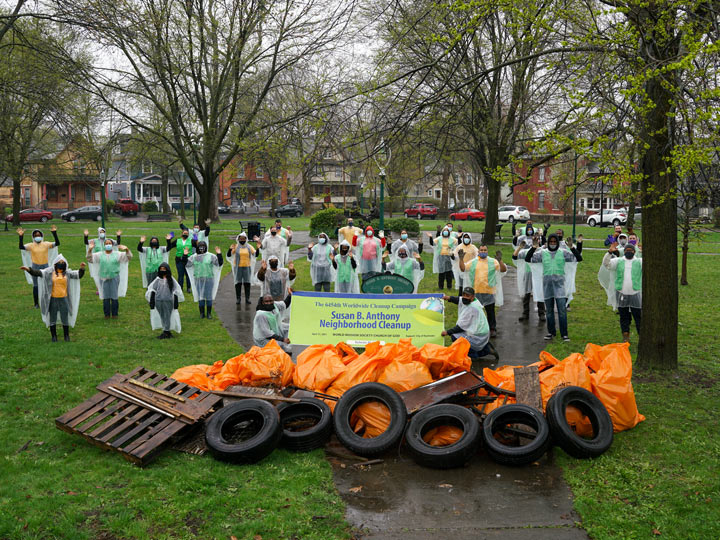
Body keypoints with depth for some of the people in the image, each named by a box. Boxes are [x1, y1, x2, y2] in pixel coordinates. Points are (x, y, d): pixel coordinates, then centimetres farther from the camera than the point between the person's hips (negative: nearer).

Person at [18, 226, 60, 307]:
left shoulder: (46, 244, -2)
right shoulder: (31, 245, -4)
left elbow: (57, 243, -13)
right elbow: (21, 247, -18)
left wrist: (54, 233, -25)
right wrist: (20, 236, -28)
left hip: (45, 266, 1)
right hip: (35, 267, -1)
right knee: (36, 285, 6)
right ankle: (36, 303, 16)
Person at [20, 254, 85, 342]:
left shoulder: (68, 272, 2)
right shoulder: (49, 272, -3)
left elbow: (78, 275, 4)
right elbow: (38, 273, -10)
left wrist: (82, 268, -14)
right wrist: (28, 269, -24)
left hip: (64, 299, 1)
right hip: (53, 299, -1)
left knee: (65, 318, 7)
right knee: (52, 318, 8)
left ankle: (66, 335, 21)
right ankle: (54, 336, 21)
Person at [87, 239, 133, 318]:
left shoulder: (117, 254, 4)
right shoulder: (100, 255, 8)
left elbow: (129, 257, -1)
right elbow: (90, 258, 5)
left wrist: (126, 249, -21)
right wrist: (90, 249, -12)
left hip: (114, 278, -1)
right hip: (104, 278, 1)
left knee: (114, 297, 0)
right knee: (105, 297, 4)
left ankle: (114, 314, 12)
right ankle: (107, 314, 13)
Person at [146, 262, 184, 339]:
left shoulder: (171, 280, 0)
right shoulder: (157, 280, 6)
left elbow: (176, 292, 1)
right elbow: (152, 290, 9)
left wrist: (176, 304, -3)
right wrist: (152, 302, 3)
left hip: (168, 301, -3)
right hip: (158, 301, 3)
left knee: (167, 317, 0)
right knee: (162, 318, 8)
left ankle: (165, 333, 6)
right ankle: (168, 332, 16)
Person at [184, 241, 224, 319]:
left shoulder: (211, 256, 0)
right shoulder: (193, 257, 7)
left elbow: (220, 263, -5)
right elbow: (185, 264, 9)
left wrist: (219, 254, -17)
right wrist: (185, 255, -3)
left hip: (208, 279, -2)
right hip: (198, 280, 2)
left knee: (209, 296, 1)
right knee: (200, 297, 5)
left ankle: (209, 313, 10)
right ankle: (202, 313, 14)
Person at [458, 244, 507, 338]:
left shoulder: (493, 261, -1)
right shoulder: (473, 262, 5)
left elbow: (503, 270, -11)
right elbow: (463, 268, 0)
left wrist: (500, 260, -26)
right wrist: (461, 258, -13)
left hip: (489, 291, -2)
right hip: (476, 291, 2)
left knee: (490, 312, 7)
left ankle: (492, 329, 19)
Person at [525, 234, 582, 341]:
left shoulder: (563, 253, 2)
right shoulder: (542, 253, 6)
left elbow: (579, 258, -4)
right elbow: (528, 259, 1)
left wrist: (572, 248, -17)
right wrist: (533, 248, -12)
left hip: (559, 284, -2)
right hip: (547, 284, 2)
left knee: (562, 309, -8)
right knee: (549, 310, 11)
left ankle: (564, 333, -2)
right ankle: (551, 332, 23)